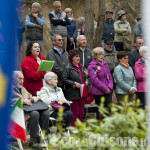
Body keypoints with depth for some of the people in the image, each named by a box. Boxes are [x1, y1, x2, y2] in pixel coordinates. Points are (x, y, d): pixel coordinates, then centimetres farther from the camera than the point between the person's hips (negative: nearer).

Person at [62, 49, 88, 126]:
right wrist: (74, 84, -18)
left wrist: (86, 81, 7)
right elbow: (64, 79, -15)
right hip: (73, 94, -7)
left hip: (82, 93, 7)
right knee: (75, 112, -5)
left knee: (81, 111, 11)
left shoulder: (81, 66, 13)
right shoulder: (68, 68, -10)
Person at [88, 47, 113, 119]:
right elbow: (94, 80, -14)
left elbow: (109, 76, 13)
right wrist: (104, 89, -14)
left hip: (108, 91, 5)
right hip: (98, 92, -5)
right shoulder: (92, 66, -7)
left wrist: (110, 87, -3)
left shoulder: (105, 64, 12)